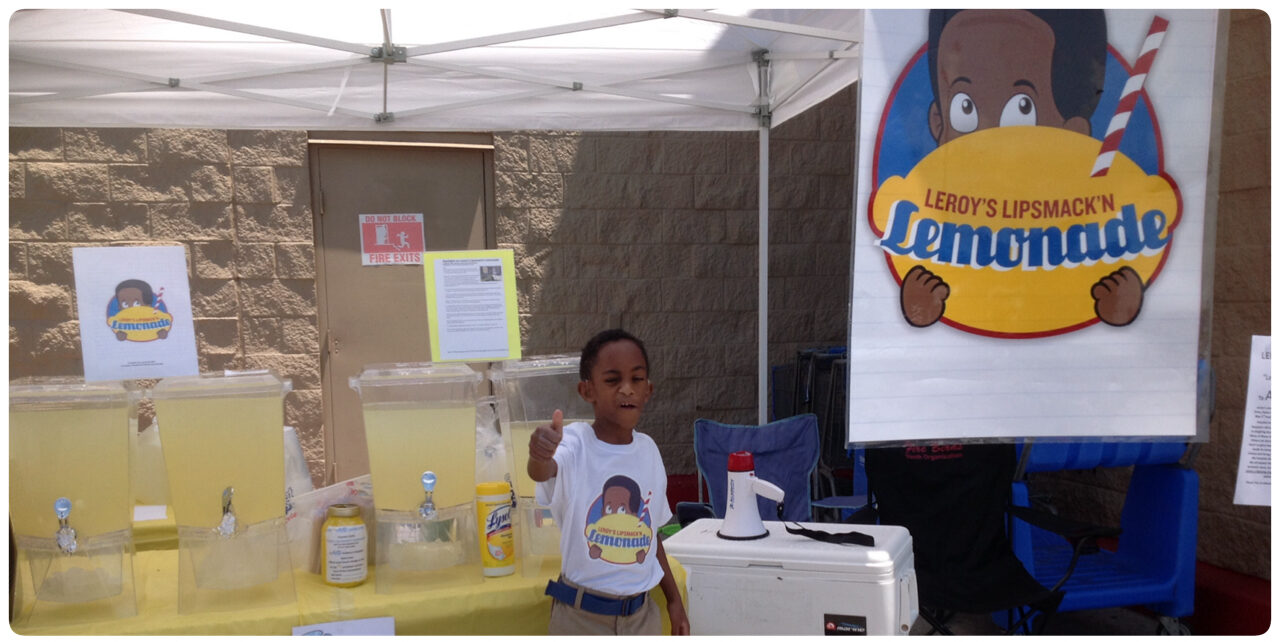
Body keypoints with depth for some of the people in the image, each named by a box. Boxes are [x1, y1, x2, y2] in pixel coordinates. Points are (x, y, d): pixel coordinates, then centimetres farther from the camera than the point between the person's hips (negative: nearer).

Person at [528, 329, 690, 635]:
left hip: (641, 614, 5)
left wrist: (674, 599, 13)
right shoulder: (574, 442, -16)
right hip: (582, 617, -5)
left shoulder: (648, 449, 0)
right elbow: (542, 472, -40)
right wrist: (539, 455, -63)